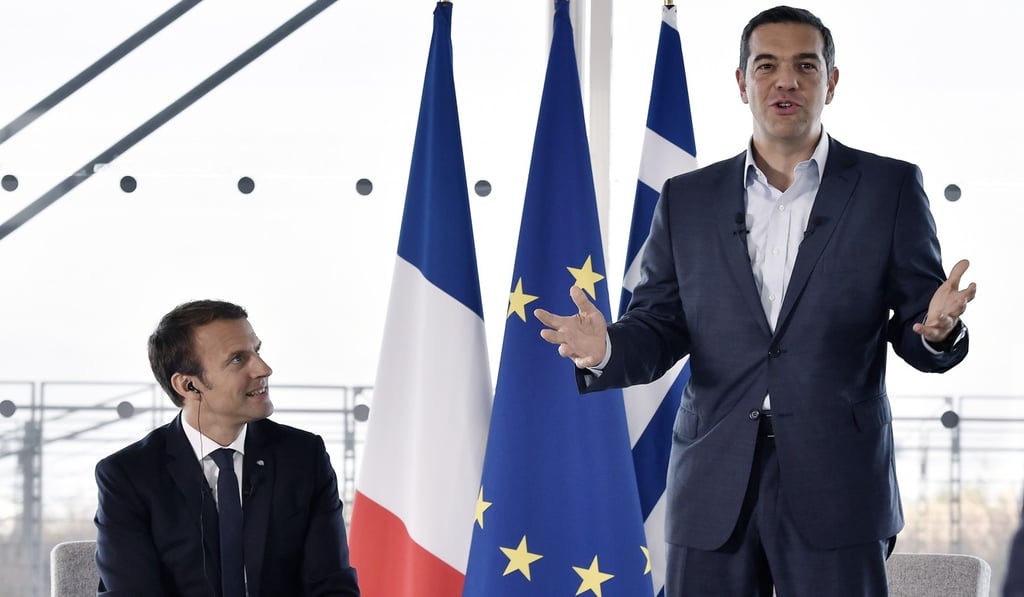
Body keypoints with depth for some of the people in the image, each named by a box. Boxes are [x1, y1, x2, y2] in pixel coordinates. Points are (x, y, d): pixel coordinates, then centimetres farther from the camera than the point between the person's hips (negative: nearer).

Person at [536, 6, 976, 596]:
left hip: (836, 482, -2)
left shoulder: (890, 188, 6)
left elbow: (915, 325, 4)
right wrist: (605, 348, -12)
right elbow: (660, 324, 10)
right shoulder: (688, 199, 12)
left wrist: (936, 330, -20)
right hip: (714, 489, 2)